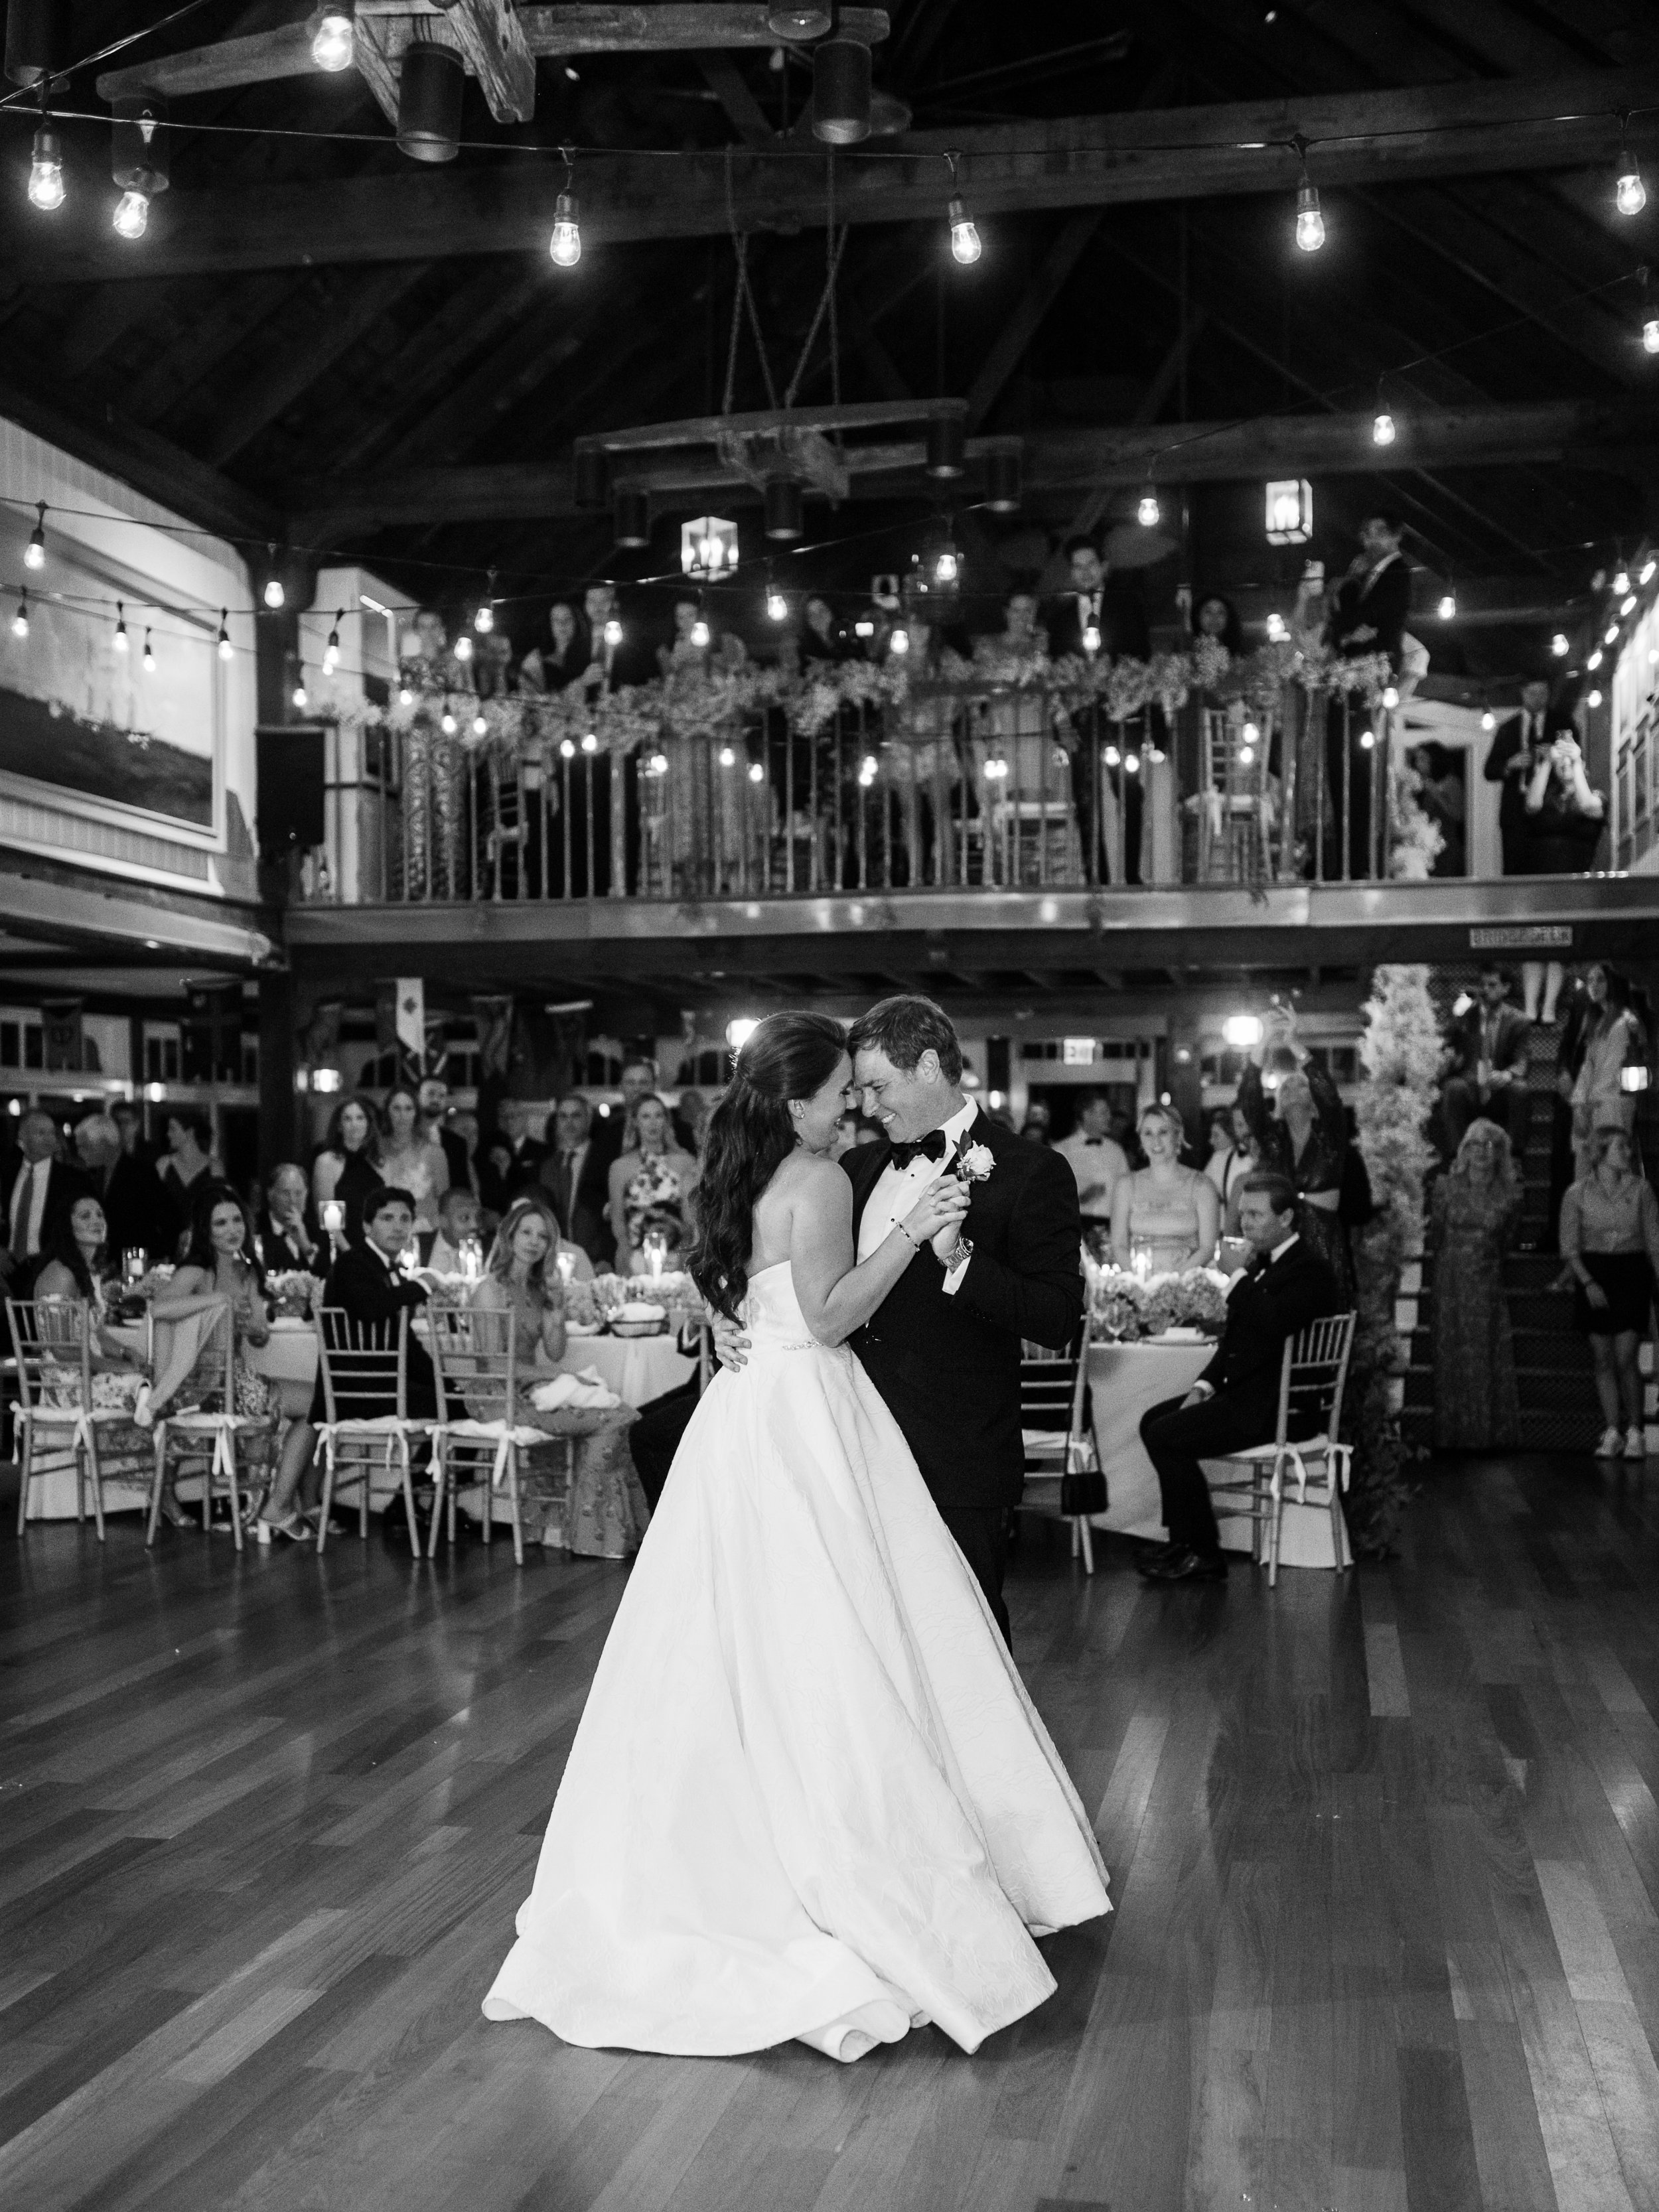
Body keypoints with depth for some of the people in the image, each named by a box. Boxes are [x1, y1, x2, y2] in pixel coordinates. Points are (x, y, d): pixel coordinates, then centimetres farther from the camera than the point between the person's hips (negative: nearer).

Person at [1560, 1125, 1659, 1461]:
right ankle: (1612, 1433, 13)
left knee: (1626, 1359, -7)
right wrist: (1588, 1283, -12)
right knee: (1603, 1360, 3)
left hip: (1632, 1275, -1)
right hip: (1593, 1275, 1)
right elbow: (1569, 1247, 0)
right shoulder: (1577, 1194, -3)